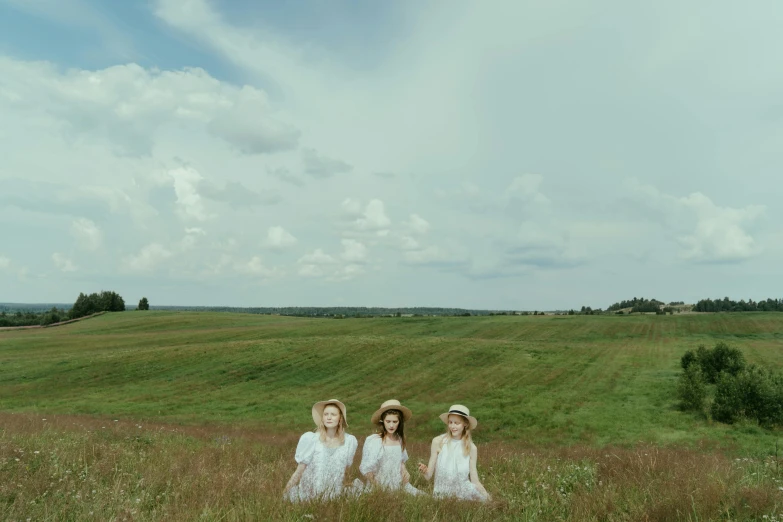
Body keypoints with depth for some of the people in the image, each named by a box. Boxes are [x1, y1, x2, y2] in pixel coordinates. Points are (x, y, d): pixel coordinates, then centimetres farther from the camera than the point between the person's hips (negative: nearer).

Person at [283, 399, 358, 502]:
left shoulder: (350, 441, -5)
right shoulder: (311, 439, -10)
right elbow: (298, 472, -4)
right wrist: (286, 493, -9)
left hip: (333, 497, 1)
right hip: (308, 495, -1)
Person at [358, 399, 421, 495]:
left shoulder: (400, 439, 1)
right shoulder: (373, 441, -16)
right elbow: (366, 469, -10)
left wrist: (405, 473, 0)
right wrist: (379, 490, -11)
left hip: (399, 485, 4)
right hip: (378, 488, -4)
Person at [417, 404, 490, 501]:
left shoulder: (471, 448, -1)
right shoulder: (438, 441, -6)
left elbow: (474, 480, 2)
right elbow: (428, 475, -2)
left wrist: (486, 496, -15)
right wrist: (424, 471, -23)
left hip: (465, 492, 2)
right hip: (442, 493, -2)